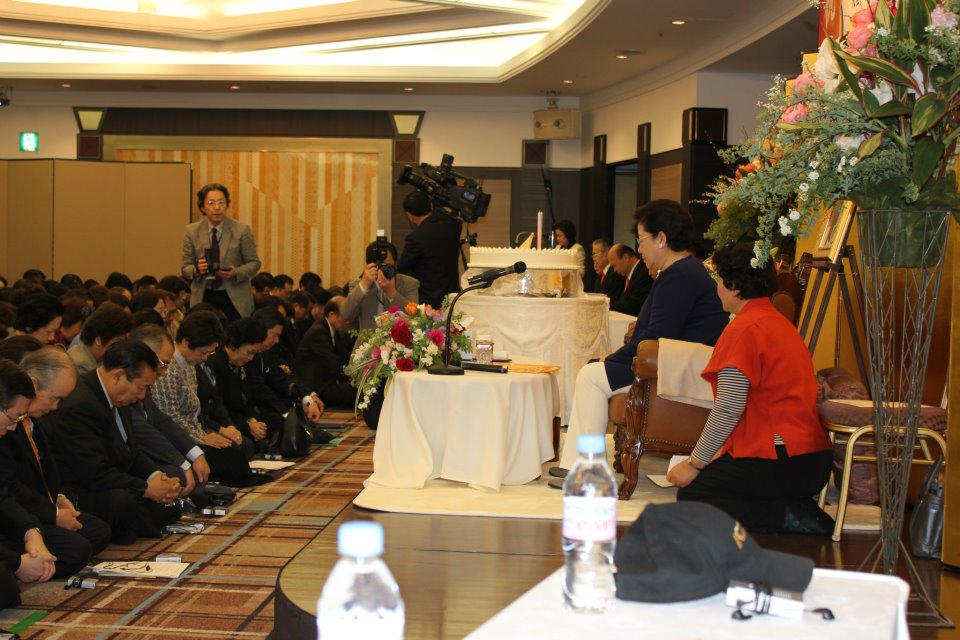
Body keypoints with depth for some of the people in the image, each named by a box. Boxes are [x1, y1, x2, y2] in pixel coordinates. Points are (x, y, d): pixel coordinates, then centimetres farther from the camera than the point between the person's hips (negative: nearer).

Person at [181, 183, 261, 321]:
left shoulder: (242, 230, -5)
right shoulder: (192, 231, 1)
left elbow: (253, 263, 1)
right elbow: (185, 267, 5)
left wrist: (236, 273, -19)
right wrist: (196, 270, -18)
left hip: (235, 299, -1)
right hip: (204, 298, 1)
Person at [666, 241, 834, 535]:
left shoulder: (744, 328, -13)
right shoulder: (781, 323, 18)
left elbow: (728, 410, -18)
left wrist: (695, 464, -8)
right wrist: (722, 453, 21)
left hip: (777, 462, -10)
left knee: (691, 497, 1)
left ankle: (789, 518, -13)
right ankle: (802, 511, 1)